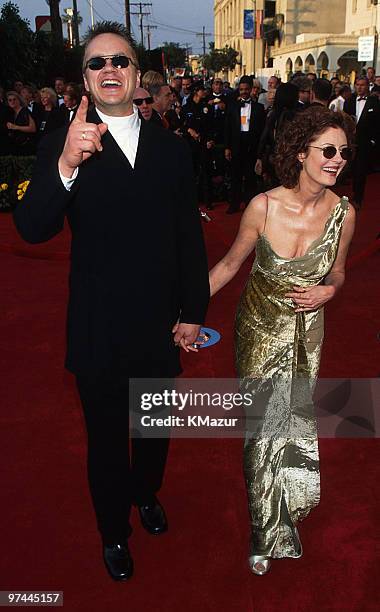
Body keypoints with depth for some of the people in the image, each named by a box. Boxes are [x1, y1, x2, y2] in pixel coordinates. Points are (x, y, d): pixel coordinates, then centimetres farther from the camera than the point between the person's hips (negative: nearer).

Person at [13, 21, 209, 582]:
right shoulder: (61, 147, -8)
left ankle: (147, 494, 55)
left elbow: (190, 238, 3)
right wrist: (66, 166, -38)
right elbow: (32, 229, -21)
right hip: (100, 332, -3)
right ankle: (114, 531, 43)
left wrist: (193, 313, 3)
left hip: (161, 326, 3)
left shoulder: (171, 148, 0)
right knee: (106, 438, 16)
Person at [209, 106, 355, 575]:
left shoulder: (343, 213, -11)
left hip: (306, 330, 1)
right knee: (262, 419, 9)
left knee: (297, 418, 11)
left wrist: (326, 292, -16)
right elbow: (230, 263, -5)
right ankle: (268, 531, 34)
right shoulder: (263, 206, -17)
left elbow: (336, 272, 7)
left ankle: (288, 502, 46)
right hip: (260, 326, -1)